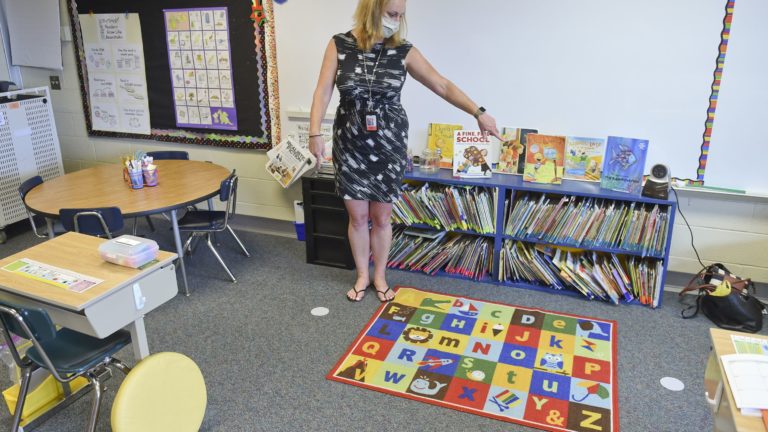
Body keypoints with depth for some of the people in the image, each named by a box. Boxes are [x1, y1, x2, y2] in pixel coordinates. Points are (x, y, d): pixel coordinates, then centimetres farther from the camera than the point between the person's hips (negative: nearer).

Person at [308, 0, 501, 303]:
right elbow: (323, 91, -7)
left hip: (389, 144, 0)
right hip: (350, 144, 0)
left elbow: (442, 86, -5)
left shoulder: (404, 51, -4)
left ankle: (379, 277, 28)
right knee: (357, 215, 8)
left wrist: (479, 112, -12)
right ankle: (362, 276, 28)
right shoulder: (340, 45, -4)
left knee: (381, 216, 8)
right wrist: (315, 133, -18)